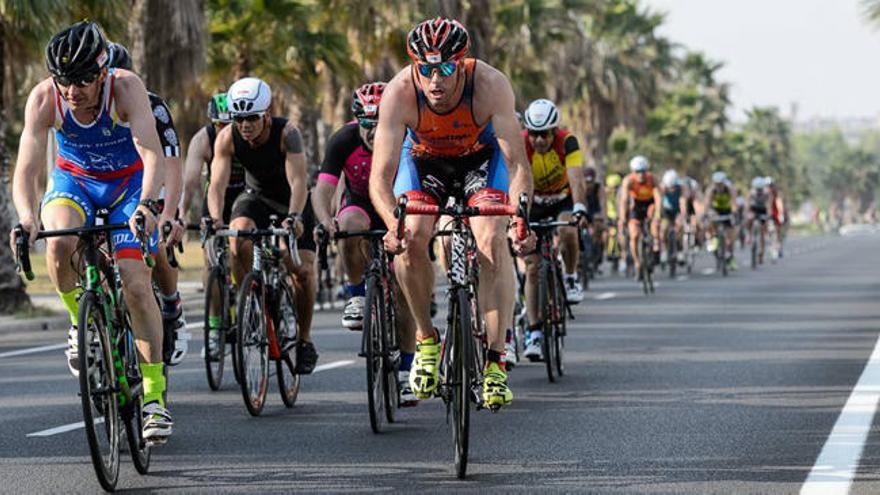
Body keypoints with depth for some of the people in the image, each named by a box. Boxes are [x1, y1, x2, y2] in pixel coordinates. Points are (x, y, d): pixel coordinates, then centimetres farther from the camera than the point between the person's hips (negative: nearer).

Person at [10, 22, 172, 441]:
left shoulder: (126, 88, -31)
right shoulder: (43, 98, -27)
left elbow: (152, 155, -39)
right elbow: (25, 170, -32)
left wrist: (147, 203, -58)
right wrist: (26, 218, -52)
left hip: (128, 182, -1)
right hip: (73, 180, 1)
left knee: (135, 282, -15)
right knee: (59, 247, -31)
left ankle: (155, 393, -7)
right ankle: (80, 322, -3)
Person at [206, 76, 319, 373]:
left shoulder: (286, 132, -30)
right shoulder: (227, 138, -23)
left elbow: (298, 181, -40)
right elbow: (217, 184, -30)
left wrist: (294, 217, -57)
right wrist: (216, 220, -49)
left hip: (292, 202, -2)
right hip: (256, 198, 2)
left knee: (303, 271, -13)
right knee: (239, 241, -31)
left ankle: (304, 340, 7)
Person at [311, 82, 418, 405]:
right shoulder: (344, 142, -26)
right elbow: (323, 189, -33)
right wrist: (325, 221, -54)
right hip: (360, 203, 0)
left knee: (403, 289, -9)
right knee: (350, 226, -37)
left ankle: (406, 372, 1)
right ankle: (357, 297, -16)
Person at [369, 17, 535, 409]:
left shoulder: (490, 85, -36)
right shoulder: (400, 93, -34)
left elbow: (517, 164, -37)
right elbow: (380, 179, -36)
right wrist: (394, 225, -55)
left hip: (480, 157, -1)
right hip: (423, 158, 1)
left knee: (493, 240, -22)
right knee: (410, 239, -23)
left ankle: (495, 360, -19)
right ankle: (426, 338, 0)